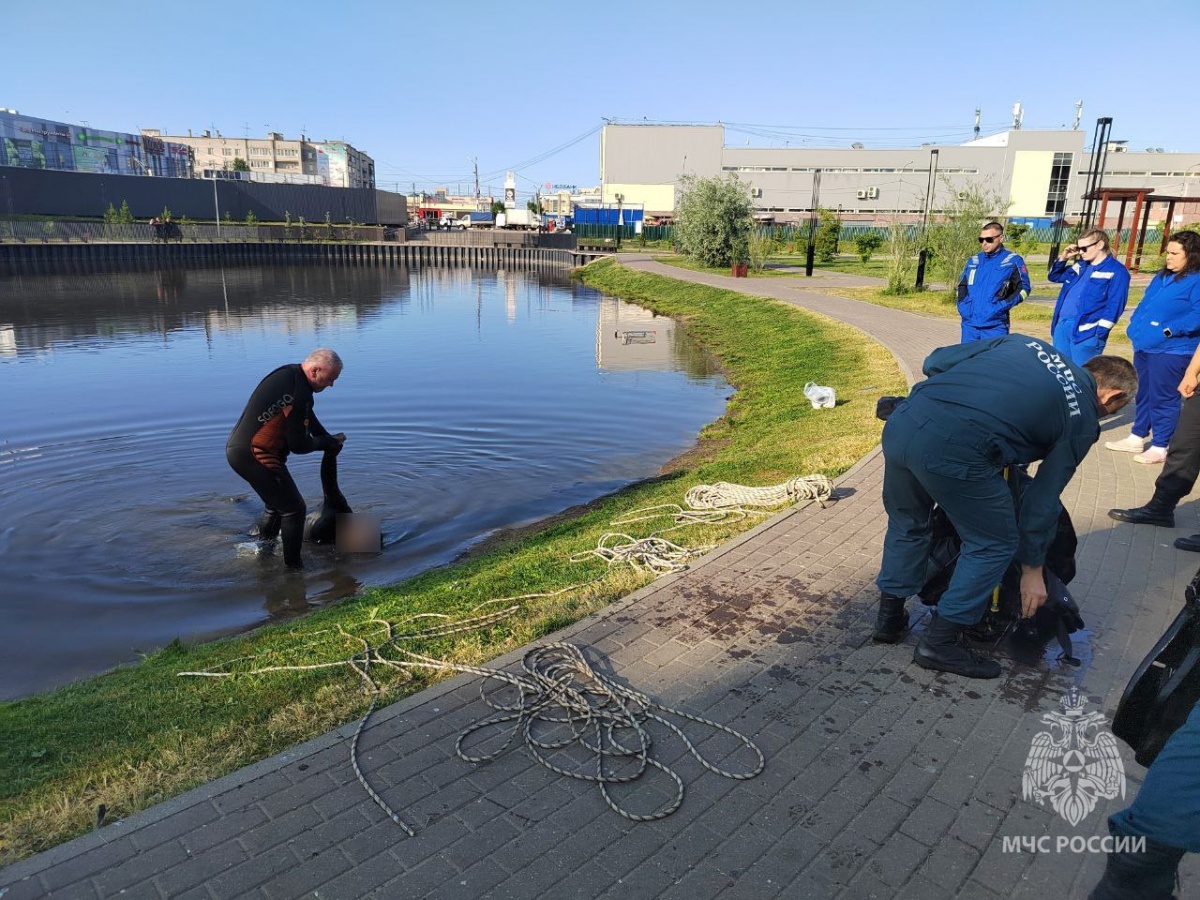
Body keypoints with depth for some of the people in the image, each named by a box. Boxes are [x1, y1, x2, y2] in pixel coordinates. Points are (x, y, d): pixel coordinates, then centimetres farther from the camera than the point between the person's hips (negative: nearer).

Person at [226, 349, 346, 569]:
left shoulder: (289, 373, 8)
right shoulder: (298, 393, -23)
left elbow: (307, 415, 23)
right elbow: (298, 445, -17)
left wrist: (329, 439, 14)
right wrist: (327, 442, 2)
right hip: (254, 455, -10)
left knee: (277, 502, 25)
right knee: (293, 509, 1)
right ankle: (293, 565, 10)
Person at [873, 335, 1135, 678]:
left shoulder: (1023, 342, 27)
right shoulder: (1082, 420, 15)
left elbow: (935, 361, 20)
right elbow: (1044, 499, 17)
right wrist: (1032, 568, 28)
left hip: (902, 421, 6)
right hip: (955, 453, -6)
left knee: (907, 524, 29)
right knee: (994, 544, 18)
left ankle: (889, 619, 40)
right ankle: (939, 644, 21)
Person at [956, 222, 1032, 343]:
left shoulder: (1013, 261, 2)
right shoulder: (973, 261, 15)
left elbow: (1023, 288, 0)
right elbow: (962, 286, 25)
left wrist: (1004, 304, -13)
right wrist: (962, 305, 8)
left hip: (995, 326, -4)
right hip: (969, 324, 5)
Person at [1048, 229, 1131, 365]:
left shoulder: (1117, 272, -5)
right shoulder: (1080, 265, 17)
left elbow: (1114, 306, -12)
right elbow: (1054, 276, 30)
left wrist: (1100, 332, -19)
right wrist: (1063, 258, 13)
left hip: (1086, 332, -7)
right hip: (1061, 325, 8)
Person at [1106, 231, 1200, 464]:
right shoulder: (1163, 276, 17)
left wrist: (1170, 329, -24)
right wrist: (1135, 324, 10)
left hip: (1170, 350, -9)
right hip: (1145, 346, 9)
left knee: (1163, 398, -3)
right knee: (1143, 394, 17)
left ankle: (1160, 448, 5)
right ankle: (1137, 438, 28)